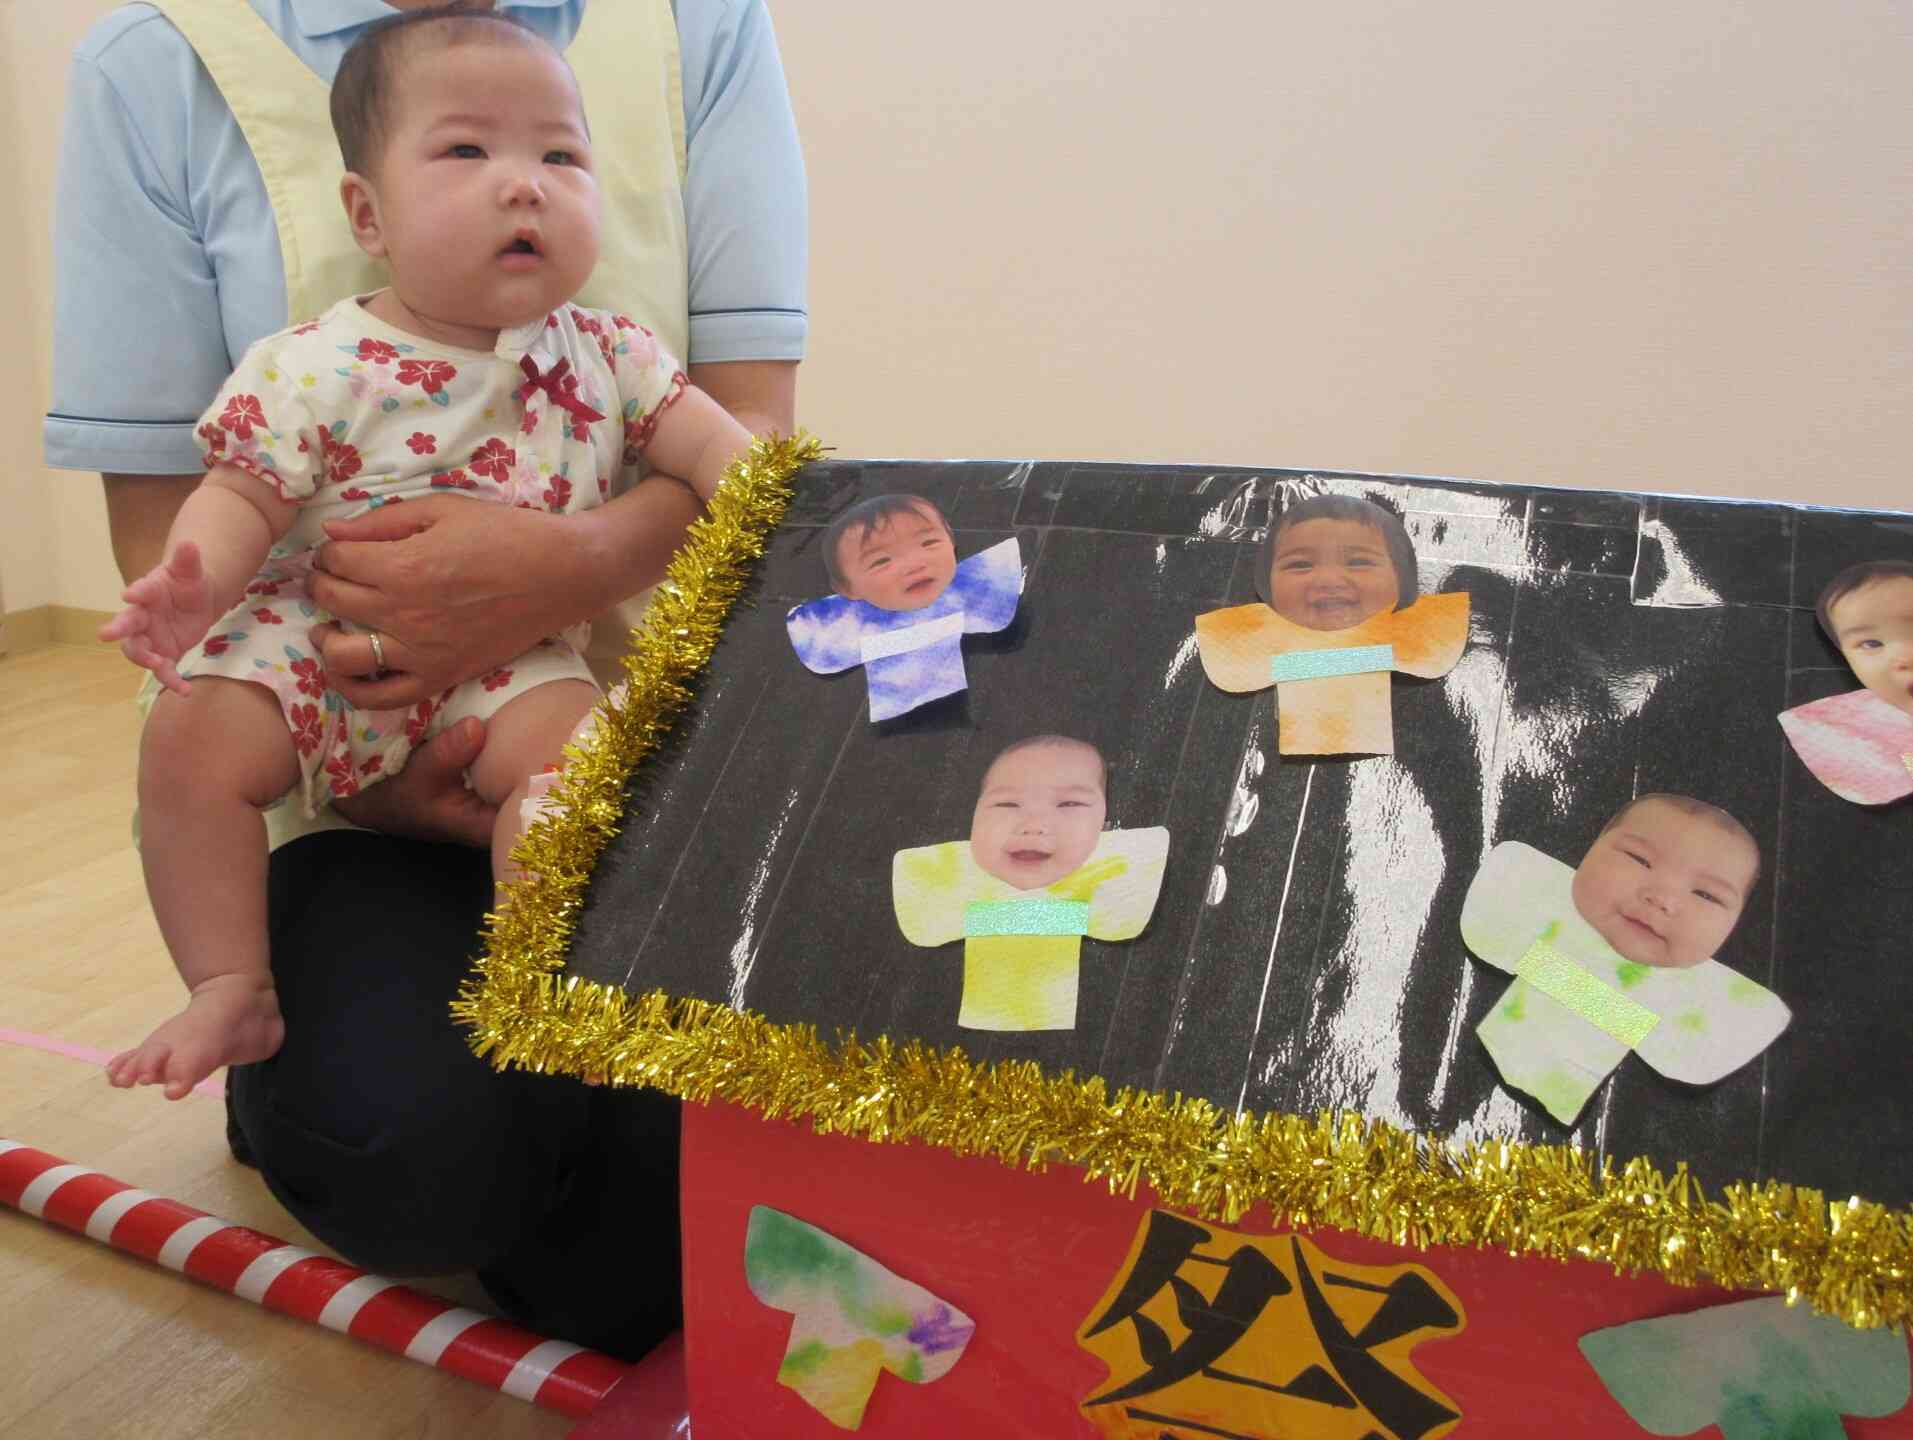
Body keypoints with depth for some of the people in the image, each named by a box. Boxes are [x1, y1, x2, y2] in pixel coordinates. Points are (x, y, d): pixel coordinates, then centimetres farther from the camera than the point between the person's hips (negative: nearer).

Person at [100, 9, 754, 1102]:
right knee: (193, 741, -19)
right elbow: (243, 496, -7)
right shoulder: (318, 368, -7)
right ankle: (232, 989, -3)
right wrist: (192, 583, -28)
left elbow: (716, 447, 0)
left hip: (513, 657, 1)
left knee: (570, 738, -28)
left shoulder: (605, 356, 1)